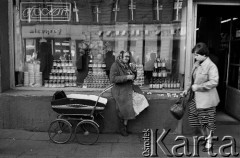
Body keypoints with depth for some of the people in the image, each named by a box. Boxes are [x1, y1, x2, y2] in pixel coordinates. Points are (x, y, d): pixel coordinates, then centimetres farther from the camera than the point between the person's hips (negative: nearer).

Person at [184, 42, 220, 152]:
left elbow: (214, 82, -27)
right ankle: (206, 139, 37)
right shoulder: (196, 64, 7)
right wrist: (188, 89, 10)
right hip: (196, 98, 8)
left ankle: (209, 144, 20)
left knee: (207, 122, 5)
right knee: (200, 122, 17)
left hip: (207, 99, -7)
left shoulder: (211, 66, -17)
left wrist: (198, 87, -24)